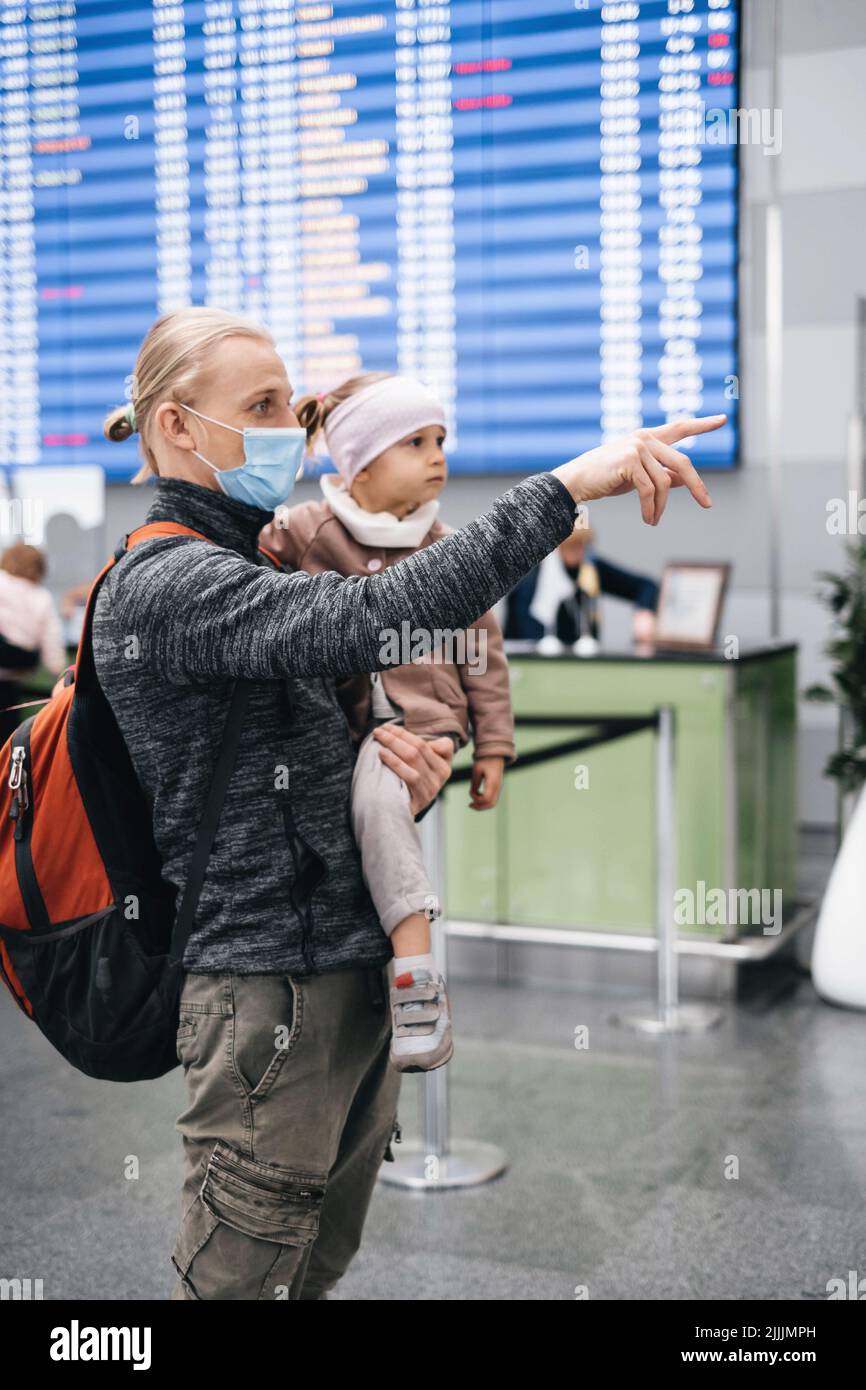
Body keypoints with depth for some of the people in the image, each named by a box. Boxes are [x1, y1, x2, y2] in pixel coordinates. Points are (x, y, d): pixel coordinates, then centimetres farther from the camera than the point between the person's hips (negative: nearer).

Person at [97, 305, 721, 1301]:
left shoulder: (246, 567, 15)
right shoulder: (164, 582, -16)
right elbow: (376, 615, -32)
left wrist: (404, 783, -5)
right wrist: (570, 482, -33)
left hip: (354, 972, 9)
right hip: (270, 994, -9)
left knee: (320, 1263, 20)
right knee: (243, 1276, 3)